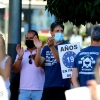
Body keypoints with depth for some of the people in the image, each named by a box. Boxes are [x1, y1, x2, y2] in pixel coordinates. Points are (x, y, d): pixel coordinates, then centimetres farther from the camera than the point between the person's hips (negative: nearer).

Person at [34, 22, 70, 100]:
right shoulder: (46, 48, 14)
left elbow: (61, 60, -18)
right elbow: (38, 64, 5)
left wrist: (52, 46, -33)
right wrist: (38, 48, -10)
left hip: (61, 86, -5)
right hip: (47, 86, 5)